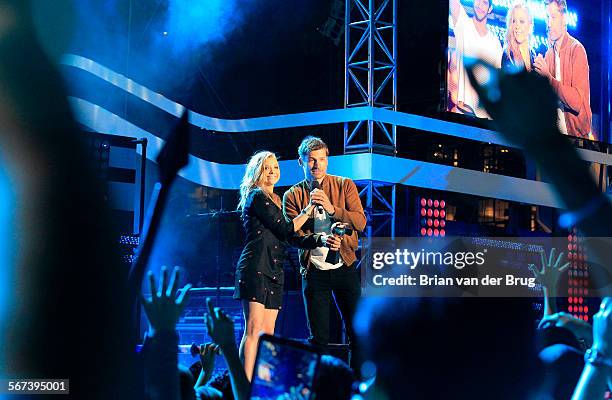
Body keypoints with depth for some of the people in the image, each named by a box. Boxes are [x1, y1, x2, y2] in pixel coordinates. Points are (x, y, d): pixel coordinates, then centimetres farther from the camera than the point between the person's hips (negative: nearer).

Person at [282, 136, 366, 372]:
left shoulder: (344, 185, 4)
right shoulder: (293, 195, 5)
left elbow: (360, 222, -5)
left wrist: (331, 208, -20)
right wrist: (309, 210, -22)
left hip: (345, 267, 0)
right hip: (314, 271, 0)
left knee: (357, 332, 2)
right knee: (319, 337, 2)